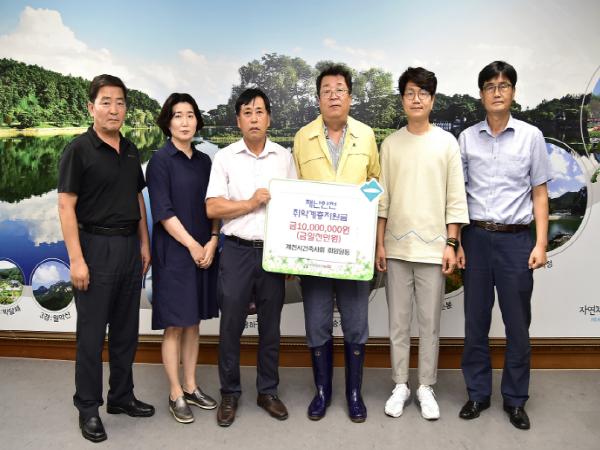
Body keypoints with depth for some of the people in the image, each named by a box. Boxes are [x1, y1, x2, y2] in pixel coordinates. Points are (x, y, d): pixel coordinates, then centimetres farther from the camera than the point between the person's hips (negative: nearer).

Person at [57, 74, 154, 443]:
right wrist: (76, 259, -16)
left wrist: (144, 244, 11)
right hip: (96, 246, -6)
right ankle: (88, 407, 18)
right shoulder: (79, 150, -8)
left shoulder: (131, 151, 11)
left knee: (126, 329, 14)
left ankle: (122, 396, 29)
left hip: (130, 247, 6)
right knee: (92, 332, 3)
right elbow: (66, 207, -11)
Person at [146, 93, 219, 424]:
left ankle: (191, 387, 24)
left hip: (204, 251, 6)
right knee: (174, 325, 2)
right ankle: (175, 395, 15)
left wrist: (211, 243, -4)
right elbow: (163, 212, -12)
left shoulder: (204, 161, 10)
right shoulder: (161, 160, -6)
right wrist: (193, 245, -12)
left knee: (193, 322, 12)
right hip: (174, 252, -5)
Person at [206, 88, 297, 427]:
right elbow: (213, 208, -4)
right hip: (237, 251, -1)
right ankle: (230, 393, 23)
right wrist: (252, 202, -12)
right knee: (231, 325, 6)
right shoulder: (225, 158, 2)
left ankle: (268, 391, 27)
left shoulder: (285, 157, 6)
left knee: (270, 325, 11)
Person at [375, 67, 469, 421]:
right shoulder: (391, 144, 5)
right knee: (398, 322, 9)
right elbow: (382, 199, 6)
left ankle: (426, 388, 22)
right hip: (396, 247, 2)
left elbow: (455, 199, 0)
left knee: (430, 323, 7)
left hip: (433, 246, -1)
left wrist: (451, 244, -5)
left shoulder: (447, 142, 1)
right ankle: (400, 385, 24)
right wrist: (380, 243, 2)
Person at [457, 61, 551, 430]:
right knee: (476, 321, 10)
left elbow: (539, 193, 4)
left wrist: (541, 243, -4)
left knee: (518, 324, 7)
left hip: (516, 238, -1)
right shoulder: (467, 138, 5)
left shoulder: (531, 136, 3)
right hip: (476, 237, 1)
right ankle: (478, 393, 25)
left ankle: (516, 399, 24)